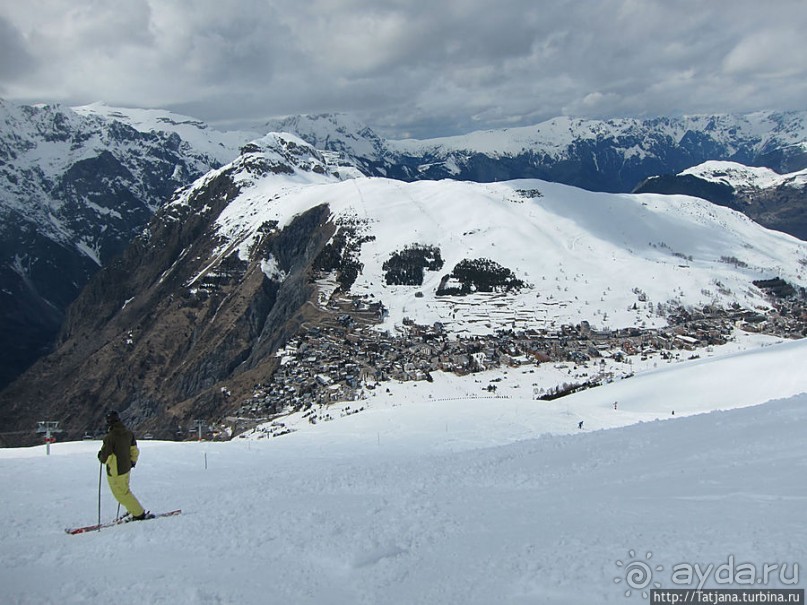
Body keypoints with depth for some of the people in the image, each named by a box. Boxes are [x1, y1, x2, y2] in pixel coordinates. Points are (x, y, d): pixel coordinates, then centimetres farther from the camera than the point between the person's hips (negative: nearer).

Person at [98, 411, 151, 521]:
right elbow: (134, 450, 8)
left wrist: (100, 456, 2)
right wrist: (133, 461, 24)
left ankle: (139, 514, 11)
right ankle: (135, 511, 30)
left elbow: (105, 458, -20)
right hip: (126, 468, 7)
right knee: (125, 490, 25)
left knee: (122, 494, 7)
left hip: (115, 472, -7)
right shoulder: (129, 433, -2)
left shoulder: (110, 437, -24)